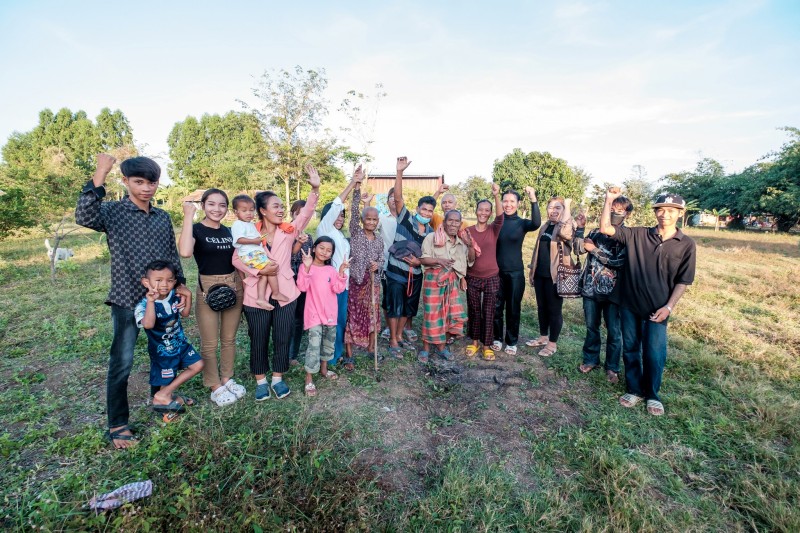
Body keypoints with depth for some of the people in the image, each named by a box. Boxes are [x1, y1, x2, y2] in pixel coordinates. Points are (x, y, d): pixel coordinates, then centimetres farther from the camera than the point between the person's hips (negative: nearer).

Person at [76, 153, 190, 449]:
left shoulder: (163, 216, 7)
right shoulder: (112, 211, -8)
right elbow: (85, 217, -31)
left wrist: (180, 283, 5)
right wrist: (99, 175, -33)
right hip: (127, 300, -5)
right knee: (122, 363, 1)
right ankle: (117, 425, 16)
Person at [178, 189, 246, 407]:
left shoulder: (228, 231, 8)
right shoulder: (196, 229, -8)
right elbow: (185, 251, -31)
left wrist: (243, 287, 11)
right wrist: (188, 216, -26)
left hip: (234, 287, 5)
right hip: (208, 289, -5)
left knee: (229, 339, 15)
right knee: (210, 343, 6)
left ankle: (227, 379, 31)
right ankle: (215, 387, 21)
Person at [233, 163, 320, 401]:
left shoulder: (288, 230, 0)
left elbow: (306, 213, -13)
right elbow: (236, 259, -2)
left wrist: (315, 189, -27)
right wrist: (259, 270, -17)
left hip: (284, 294, 2)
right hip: (256, 296, -1)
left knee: (282, 338, 11)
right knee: (258, 340, 11)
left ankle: (277, 379, 30)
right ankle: (261, 381, 31)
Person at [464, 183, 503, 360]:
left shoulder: (493, 229, -3)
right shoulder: (468, 230, 0)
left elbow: (500, 217, -25)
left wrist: (497, 196, -39)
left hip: (491, 278, -1)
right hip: (472, 278, 1)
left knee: (488, 313, 6)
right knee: (474, 311, 12)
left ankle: (487, 346, 20)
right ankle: (475, 342, 29)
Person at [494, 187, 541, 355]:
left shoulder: (521, 223, -3)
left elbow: (536, 224, -26)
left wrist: (533, 200, -38)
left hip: (515, 272, -1)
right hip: (497, 271, 2)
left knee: (513, 308, 9)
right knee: (496, 307, 9)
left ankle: (512, 342, 24)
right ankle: (497, 338, 27)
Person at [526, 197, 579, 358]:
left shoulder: (567, 225, -9)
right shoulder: (545, 227, 12)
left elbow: (565, 233, -34)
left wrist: (567, 207, -25)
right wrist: (532, 269, 17)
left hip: (555, 275, -7)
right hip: (540, 273, 7)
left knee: (554, 309, 3)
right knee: (541, 307, 16)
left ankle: (552, 343, 16)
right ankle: (543, 337, 31)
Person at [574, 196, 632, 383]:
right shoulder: (596, 232, 7)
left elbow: (620, 261, -16)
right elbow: (579, 250, 1)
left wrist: (595, 249, -13)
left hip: (613, 290, -3)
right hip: (590, 287, 3)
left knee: (614, 331, 8)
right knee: (591, 327, 15)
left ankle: (612, 367, 24)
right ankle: (591, 359, 32)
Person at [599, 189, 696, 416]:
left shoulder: (686, 244, -3)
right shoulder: (637, 235, -2)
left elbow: (683, 281, -2)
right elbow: (605, 229, -7)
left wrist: (668, 307, -10)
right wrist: (609, 201, -13)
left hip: (657, 309, -1)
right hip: (629, 304, 1)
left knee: (654, 354, 5)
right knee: (630, 349, 12)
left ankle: (652, 395, 28)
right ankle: (634, 390, 30)